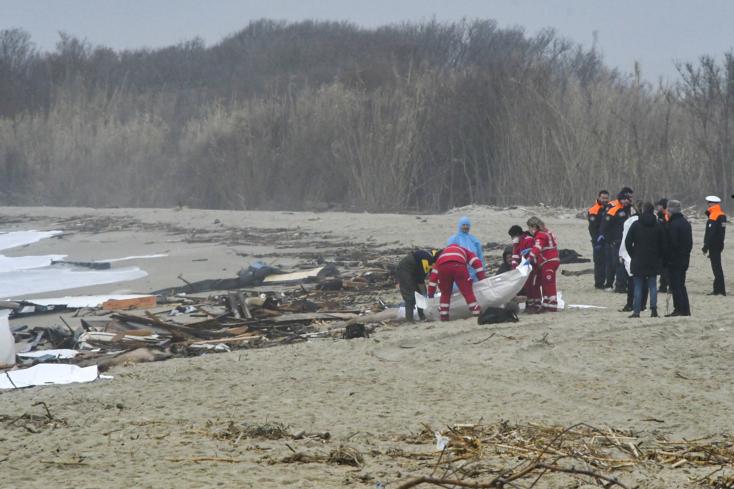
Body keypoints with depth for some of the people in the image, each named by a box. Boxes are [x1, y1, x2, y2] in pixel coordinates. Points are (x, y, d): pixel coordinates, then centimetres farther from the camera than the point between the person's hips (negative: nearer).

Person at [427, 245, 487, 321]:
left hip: (443, 266, 2)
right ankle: (477, 313, 3)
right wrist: (482, 277, 22)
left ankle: (443, 317, 15)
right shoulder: (464, 251, 40)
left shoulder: (441, 254, 43)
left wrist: (431, 292, 37)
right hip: (459, 266, -2)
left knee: (445, 294, 19)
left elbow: (433, 274, 37)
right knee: (468, 292, 6)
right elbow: (476, 262, 22)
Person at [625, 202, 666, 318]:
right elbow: (663, 244, 2)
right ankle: (653, 309, -1)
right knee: (653, 286, 6)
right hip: (653, 261, 2)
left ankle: (636, 311, -2)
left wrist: (633, 255, 7)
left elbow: (628, 242, -5)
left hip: (638, 260, -1)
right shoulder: (658, 226, -1)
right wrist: (659, 257, 13)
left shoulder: (635, 225, -5)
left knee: (638, 286, 2)